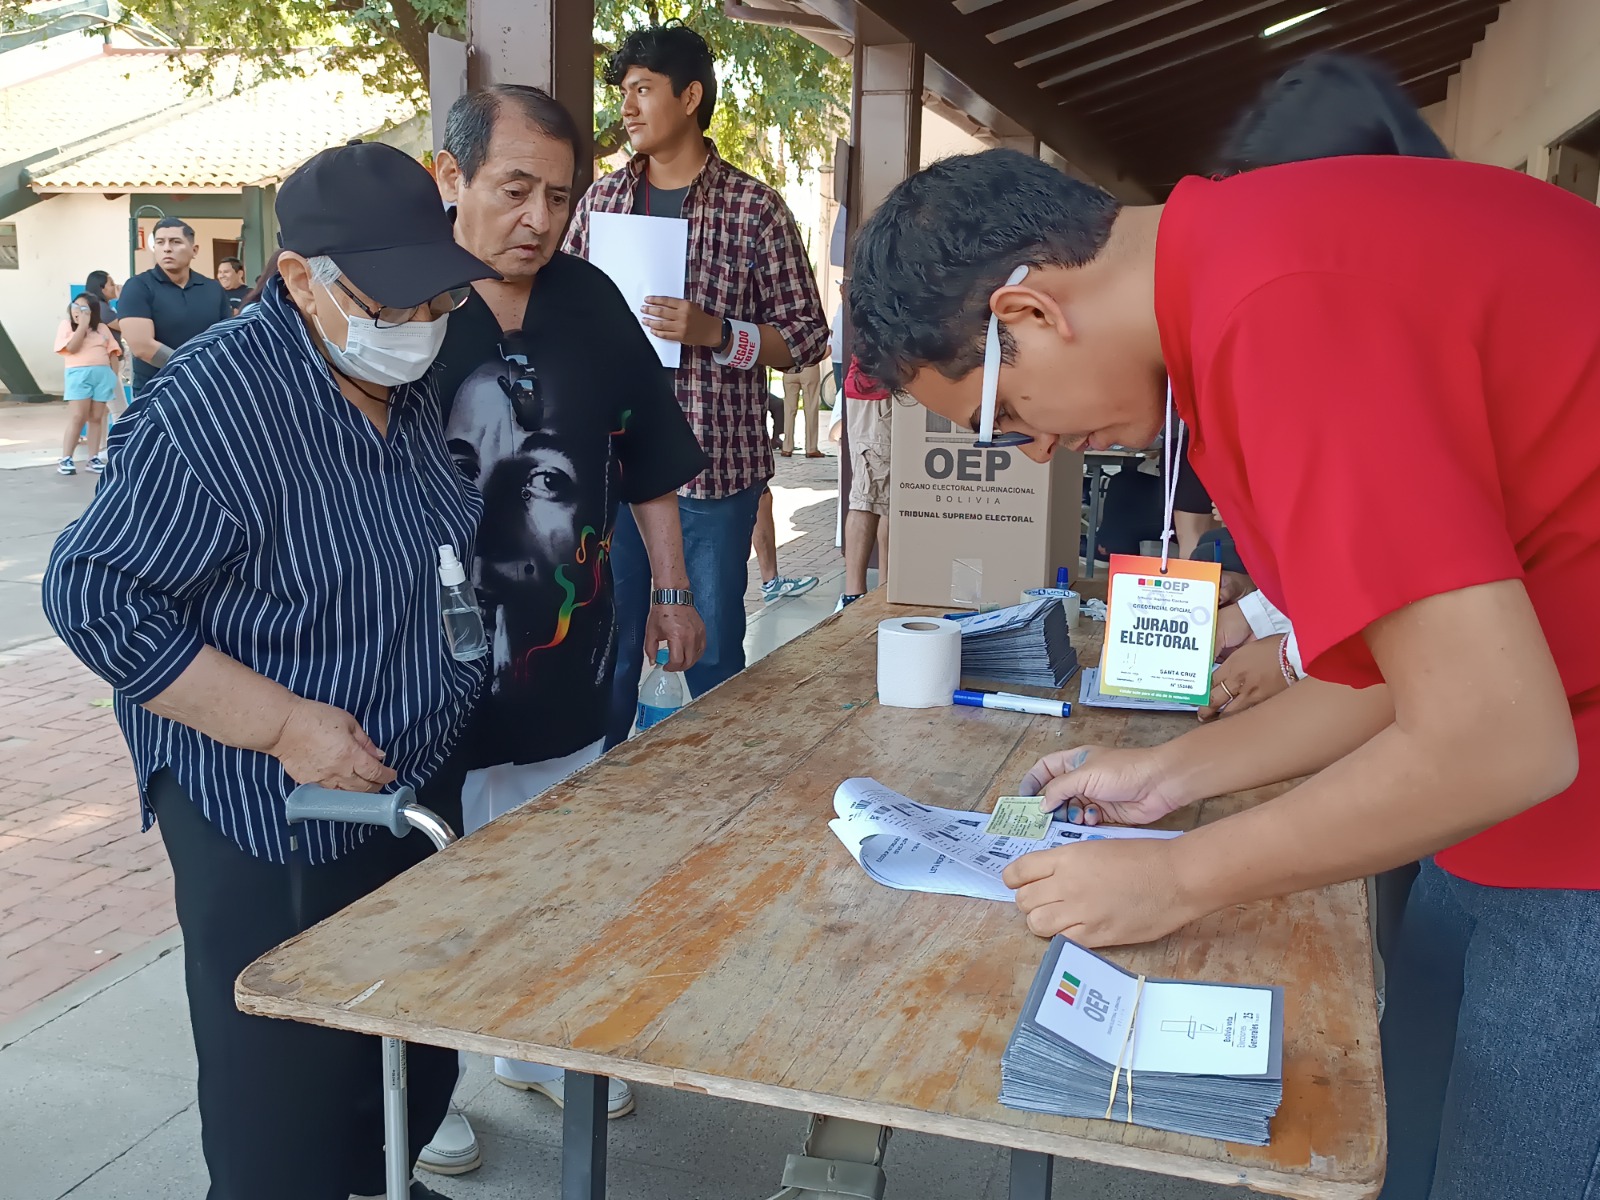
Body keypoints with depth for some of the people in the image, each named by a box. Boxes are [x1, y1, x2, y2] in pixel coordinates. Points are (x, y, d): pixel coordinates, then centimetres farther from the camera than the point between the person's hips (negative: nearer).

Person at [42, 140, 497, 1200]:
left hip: (421, 781, 8)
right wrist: (284, 724, -24)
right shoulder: (213, 407, -23)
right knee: (287, 1098, 8)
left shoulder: (413, 382, 2)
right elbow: (94, 595, -21)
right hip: (270, 822, -8)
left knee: (420, 1043, 23)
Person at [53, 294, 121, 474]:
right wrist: (83, 325, -9)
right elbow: (72, 348, -11)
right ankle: (65, 459, -8)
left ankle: (94, 458, 7)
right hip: (79, 374, -3)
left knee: (96, 418, 4)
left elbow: (113, 353, 13)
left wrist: (114, 376, 4)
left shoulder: (102, 328, 14)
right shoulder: (67, 325, 6)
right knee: (77, 418, -10)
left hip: (103, 374, 3)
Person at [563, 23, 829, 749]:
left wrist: (712, 330, -16)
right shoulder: (602, 199, 9)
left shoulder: (754, 209, -2)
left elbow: (806, 339, -1)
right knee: (606, 654, 11)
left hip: (713, 465, -3)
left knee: (713, 658, 8)